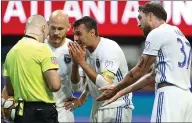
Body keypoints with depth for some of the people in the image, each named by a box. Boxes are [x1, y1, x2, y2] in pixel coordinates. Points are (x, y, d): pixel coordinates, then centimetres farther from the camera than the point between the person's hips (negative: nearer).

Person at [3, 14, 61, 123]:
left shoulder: (11, 52, 10)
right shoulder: (41, 49, -12)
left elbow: (9, 91, 17)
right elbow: (55, 85, -17)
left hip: (21, 113, 7)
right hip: (43, 113, -7)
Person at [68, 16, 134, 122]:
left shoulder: (110, 49, -18)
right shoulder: (84, 50, 3)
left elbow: (105, 84, -27)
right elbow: (76, 83, 7)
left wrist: (82, 62, -22)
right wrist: (76, 61, -9)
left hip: (117, 108, -7)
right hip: (97, 109, 7)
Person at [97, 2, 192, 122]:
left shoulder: (157, 33, -1)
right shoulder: (177, 33, 25)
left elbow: (140, 70, 3)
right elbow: (154, 75, 26)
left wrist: (116, 89, 17)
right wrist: (122, 92, 29)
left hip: (170, 95, -8)